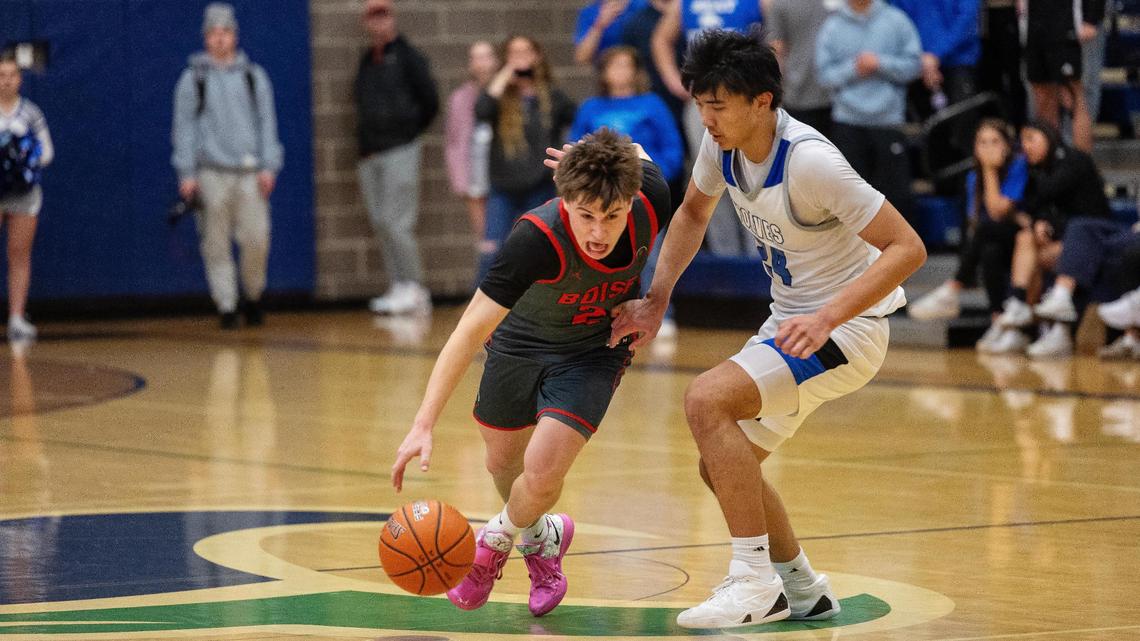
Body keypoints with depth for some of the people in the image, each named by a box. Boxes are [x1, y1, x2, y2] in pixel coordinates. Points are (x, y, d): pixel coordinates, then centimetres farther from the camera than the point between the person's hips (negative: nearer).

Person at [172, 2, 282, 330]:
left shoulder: (254, 76, 12)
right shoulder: (193, 79, 7)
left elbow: (267, 122, 11)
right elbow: (184, 127, 6)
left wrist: (269, 166, 3)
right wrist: (186, 173, -1)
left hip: (250, 173, 1)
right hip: (211, 172, -1)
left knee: (257, 238, -7)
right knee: (216, 244, -2)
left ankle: (253, 296, 14)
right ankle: (226, 306, 4)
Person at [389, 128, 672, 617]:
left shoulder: (652, 201, -31)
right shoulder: (536, 238, -40)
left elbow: (638, 155, -5)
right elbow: (469, 333, -40)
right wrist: (423, 425, -47)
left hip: (596, 351, 0)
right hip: (521, 340, 0)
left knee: (541, 474, -16)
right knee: (503, 462, 20)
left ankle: (501, 538, 19)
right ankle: (538, 535, 55)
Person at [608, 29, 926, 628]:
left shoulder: (809, 161, -28)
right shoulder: (723, 143, -5)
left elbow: (907, 248, -28)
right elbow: (692, 213, 18)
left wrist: (826, 321, -37)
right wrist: (656, 299, 6)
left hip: (846, 326, -9)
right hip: (790, 319, 9)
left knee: (706, 398, -26)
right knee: (723, 464, 13)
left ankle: (756, 583, -21)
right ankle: (802, 589, 33)